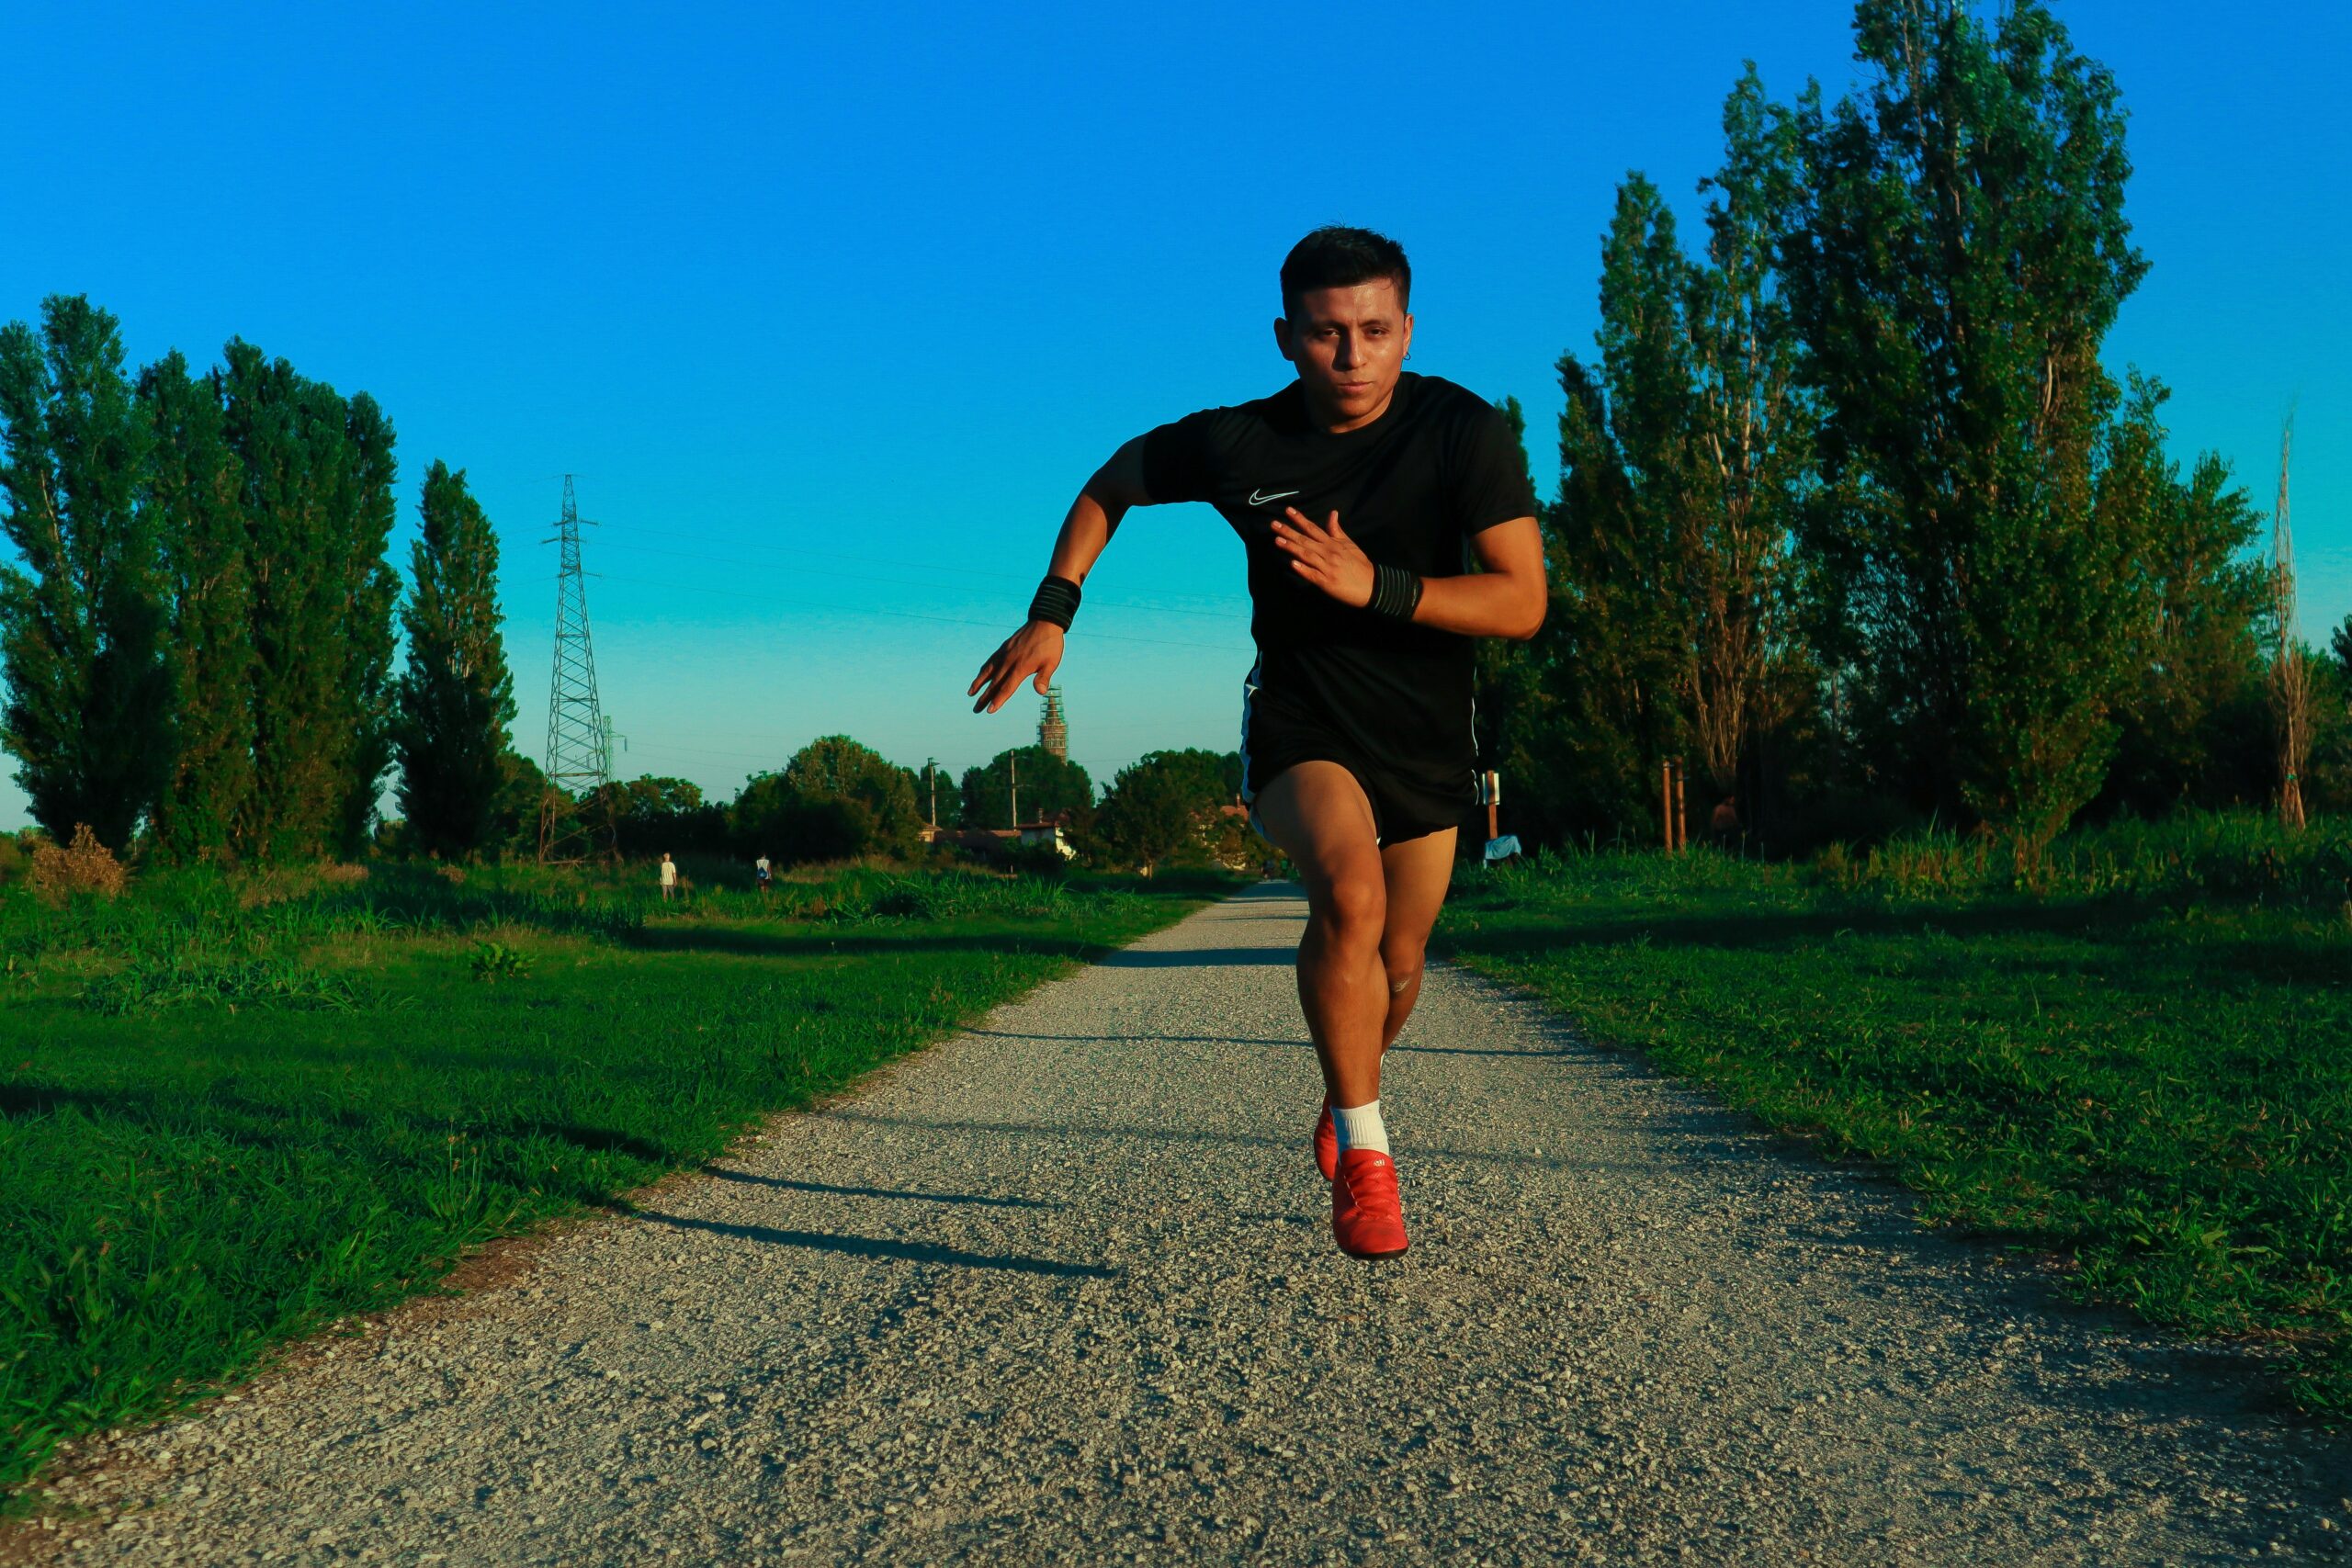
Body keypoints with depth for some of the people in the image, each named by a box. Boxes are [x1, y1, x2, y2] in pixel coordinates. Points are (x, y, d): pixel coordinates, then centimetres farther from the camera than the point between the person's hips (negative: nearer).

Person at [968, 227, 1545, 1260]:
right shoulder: (1237, 444, -12)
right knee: (1350, 894, -31)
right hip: (1298, 724, -2)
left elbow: (1522, 603, -21)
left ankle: (1348, 1093, 48)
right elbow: (1108, 488, 8)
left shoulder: (1464, 433, -16)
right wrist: (1051, 614, -2)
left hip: (1426, 742, 2)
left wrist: (1375, 586, -33)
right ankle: (1361, 1150, -17)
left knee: (1397, 968, 13)